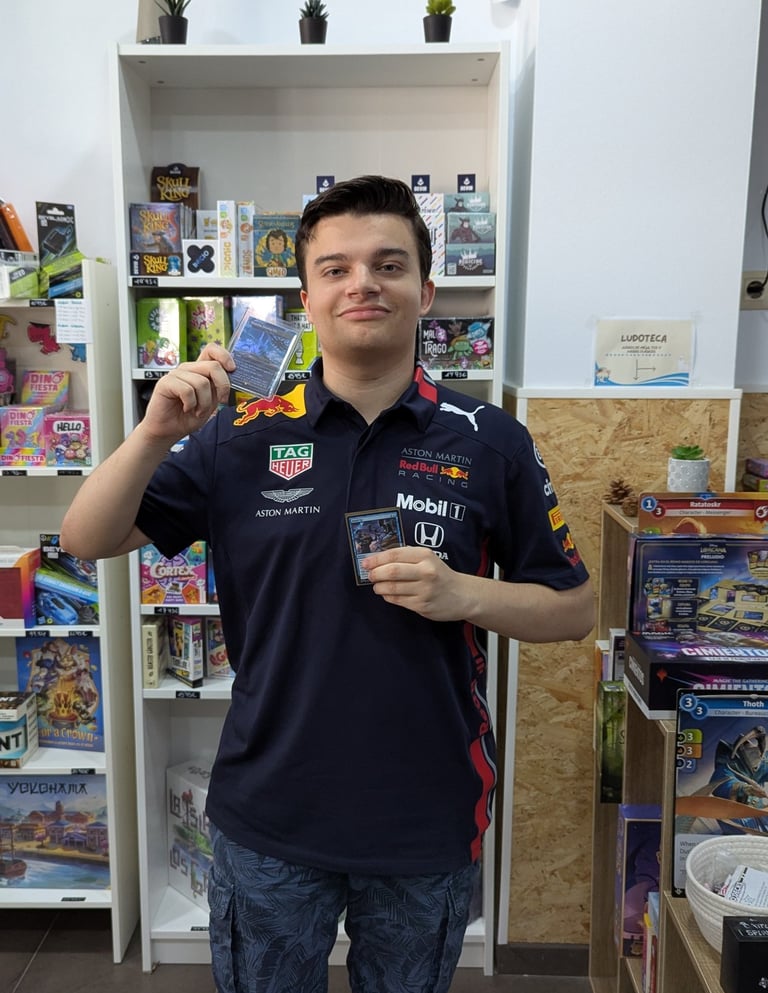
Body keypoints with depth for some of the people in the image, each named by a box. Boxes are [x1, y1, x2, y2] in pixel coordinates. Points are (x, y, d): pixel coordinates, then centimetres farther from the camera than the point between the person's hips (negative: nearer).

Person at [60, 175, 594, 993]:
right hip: (268, 816, 1)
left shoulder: (490, 443, -8)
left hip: (429, 821, 0)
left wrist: (463, 594, -20)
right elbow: (87, 542, -5)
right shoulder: (241, 437, -6)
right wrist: (156, 433, -22)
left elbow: (572, 609, -2)